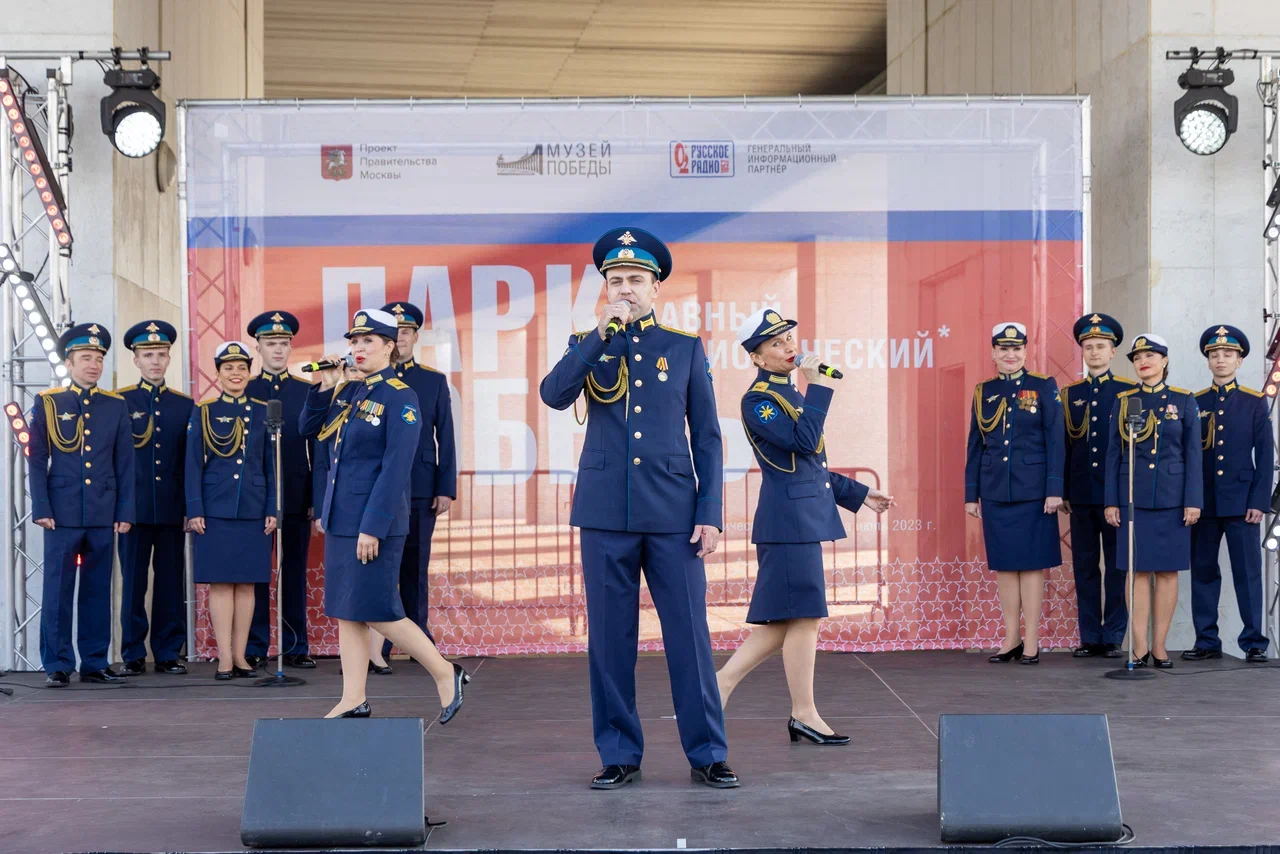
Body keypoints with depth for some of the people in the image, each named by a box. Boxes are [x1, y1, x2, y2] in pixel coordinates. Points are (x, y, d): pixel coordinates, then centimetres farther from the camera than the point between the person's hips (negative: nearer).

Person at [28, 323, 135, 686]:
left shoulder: (116, 406, 9)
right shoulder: (47, 404, 4)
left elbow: (125, 464, 8)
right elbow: (36, 462, 2)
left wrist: (125, 512, 1)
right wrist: (42, 509, -6)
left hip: (103, 515, 2)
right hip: (62, 514, -2)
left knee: (98, 591, 6)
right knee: (58, 591, -1)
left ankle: (95, 663, 13)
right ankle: (57, 665, 5)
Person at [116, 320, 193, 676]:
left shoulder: (185, 405, 9)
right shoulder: (119, 402, 4)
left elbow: (192, 460, 10)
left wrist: (193, 506, 4)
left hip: (173, 509, 2)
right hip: (134, 508, -2)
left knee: (172, 583, 4)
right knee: (133, 582, 2)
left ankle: (168, 653, 11)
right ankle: (133, 655, 8)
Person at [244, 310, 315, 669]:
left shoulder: (307, 392, 8)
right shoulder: (242, 393, 6)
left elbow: (317, 448, 7)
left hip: (297, 496, 1)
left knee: (295, 572, 5)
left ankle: (296, 647, 10)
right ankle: (255, 648, 7)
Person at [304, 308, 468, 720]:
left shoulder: (400, 398, -12)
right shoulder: (351, 393, 11)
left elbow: (395, 469, -17)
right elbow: (307, 428, 19)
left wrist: (372, 527, -20)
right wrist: (323, 388, 2)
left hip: (375, 521, -8)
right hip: (341, 519, 8)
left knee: (377, 612, -5)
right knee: (346, 610, 9)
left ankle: (446, 673, 9)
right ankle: (353, 701, 14)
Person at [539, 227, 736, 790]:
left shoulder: (686, 347, 8)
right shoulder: (586, 345, 10)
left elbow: (707, 437, 7)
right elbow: (553, 395, -11)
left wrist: (710, 513, -1)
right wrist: (602, 333, -14)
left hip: (673, 512, -1)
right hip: (605, 512, 1)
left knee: (690, 635, 0)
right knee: (609, 639, 4)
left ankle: (707, 754, 9)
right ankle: (619, 755, 14)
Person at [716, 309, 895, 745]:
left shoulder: (789, 394, 18)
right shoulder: (758, 400, -11)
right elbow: (804, 442, -23)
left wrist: (859, 494, 26)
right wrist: (817, 386, -19)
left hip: (803, 516, 10)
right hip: (789, 518, -10)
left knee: (782, 619, 10)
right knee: (803, 616, -5)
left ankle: (720, 684, 14)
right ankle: (804, 716, 3)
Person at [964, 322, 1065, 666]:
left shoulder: (1043, 387, 0)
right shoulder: (984, 392, 9)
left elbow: (1055, 441, -3)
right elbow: (975, 446, 10)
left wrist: (1054, 490, -10)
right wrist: (971, 494, 8)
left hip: (1032, 491, -3)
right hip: (995, 492, 3)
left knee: (1033, 563, 0)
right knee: (1003, 563, 6)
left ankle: (1031, 642, 5)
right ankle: (1011, 639, 14)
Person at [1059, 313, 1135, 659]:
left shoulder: (1129, 392, 2)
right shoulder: (1069, 395, 10)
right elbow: (1063, 446, 10)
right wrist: (1062, 492, 6)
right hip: (1082, 496, 3)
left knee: (1117, 568, 2)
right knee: (1085, 569, 5)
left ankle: (1114, 637, 7)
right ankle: (1090, 638, 11)